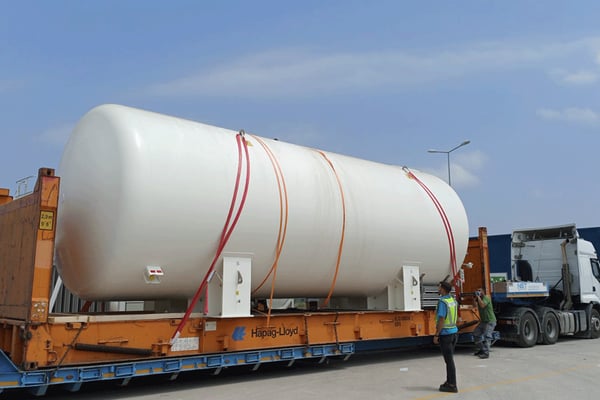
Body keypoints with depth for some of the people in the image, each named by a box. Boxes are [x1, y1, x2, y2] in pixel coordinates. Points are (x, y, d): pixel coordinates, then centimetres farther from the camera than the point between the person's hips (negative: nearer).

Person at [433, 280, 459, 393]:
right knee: (449, 359, 16)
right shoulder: (453, 300, 7)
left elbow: (441, 320, -20)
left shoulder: (442, 302, -18)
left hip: (445, 334, -8)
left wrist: (436, 335, -15)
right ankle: (449, 382, 24)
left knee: (449, 360, -2)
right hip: (454, 332, 8)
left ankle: (452, 385, 4)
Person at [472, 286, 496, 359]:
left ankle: (486, 353, -16)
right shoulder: (479, 299, 12)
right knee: (476, 334, 12)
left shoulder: (486, 298, -14)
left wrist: (478, 297, -24)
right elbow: (476, 306, 3)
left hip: (490, 321, -9)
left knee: (487, 336, -15)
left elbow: (482, 305, -30)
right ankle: (481, 349, 22)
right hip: (483, 321, 10)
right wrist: (474, 299, -11)